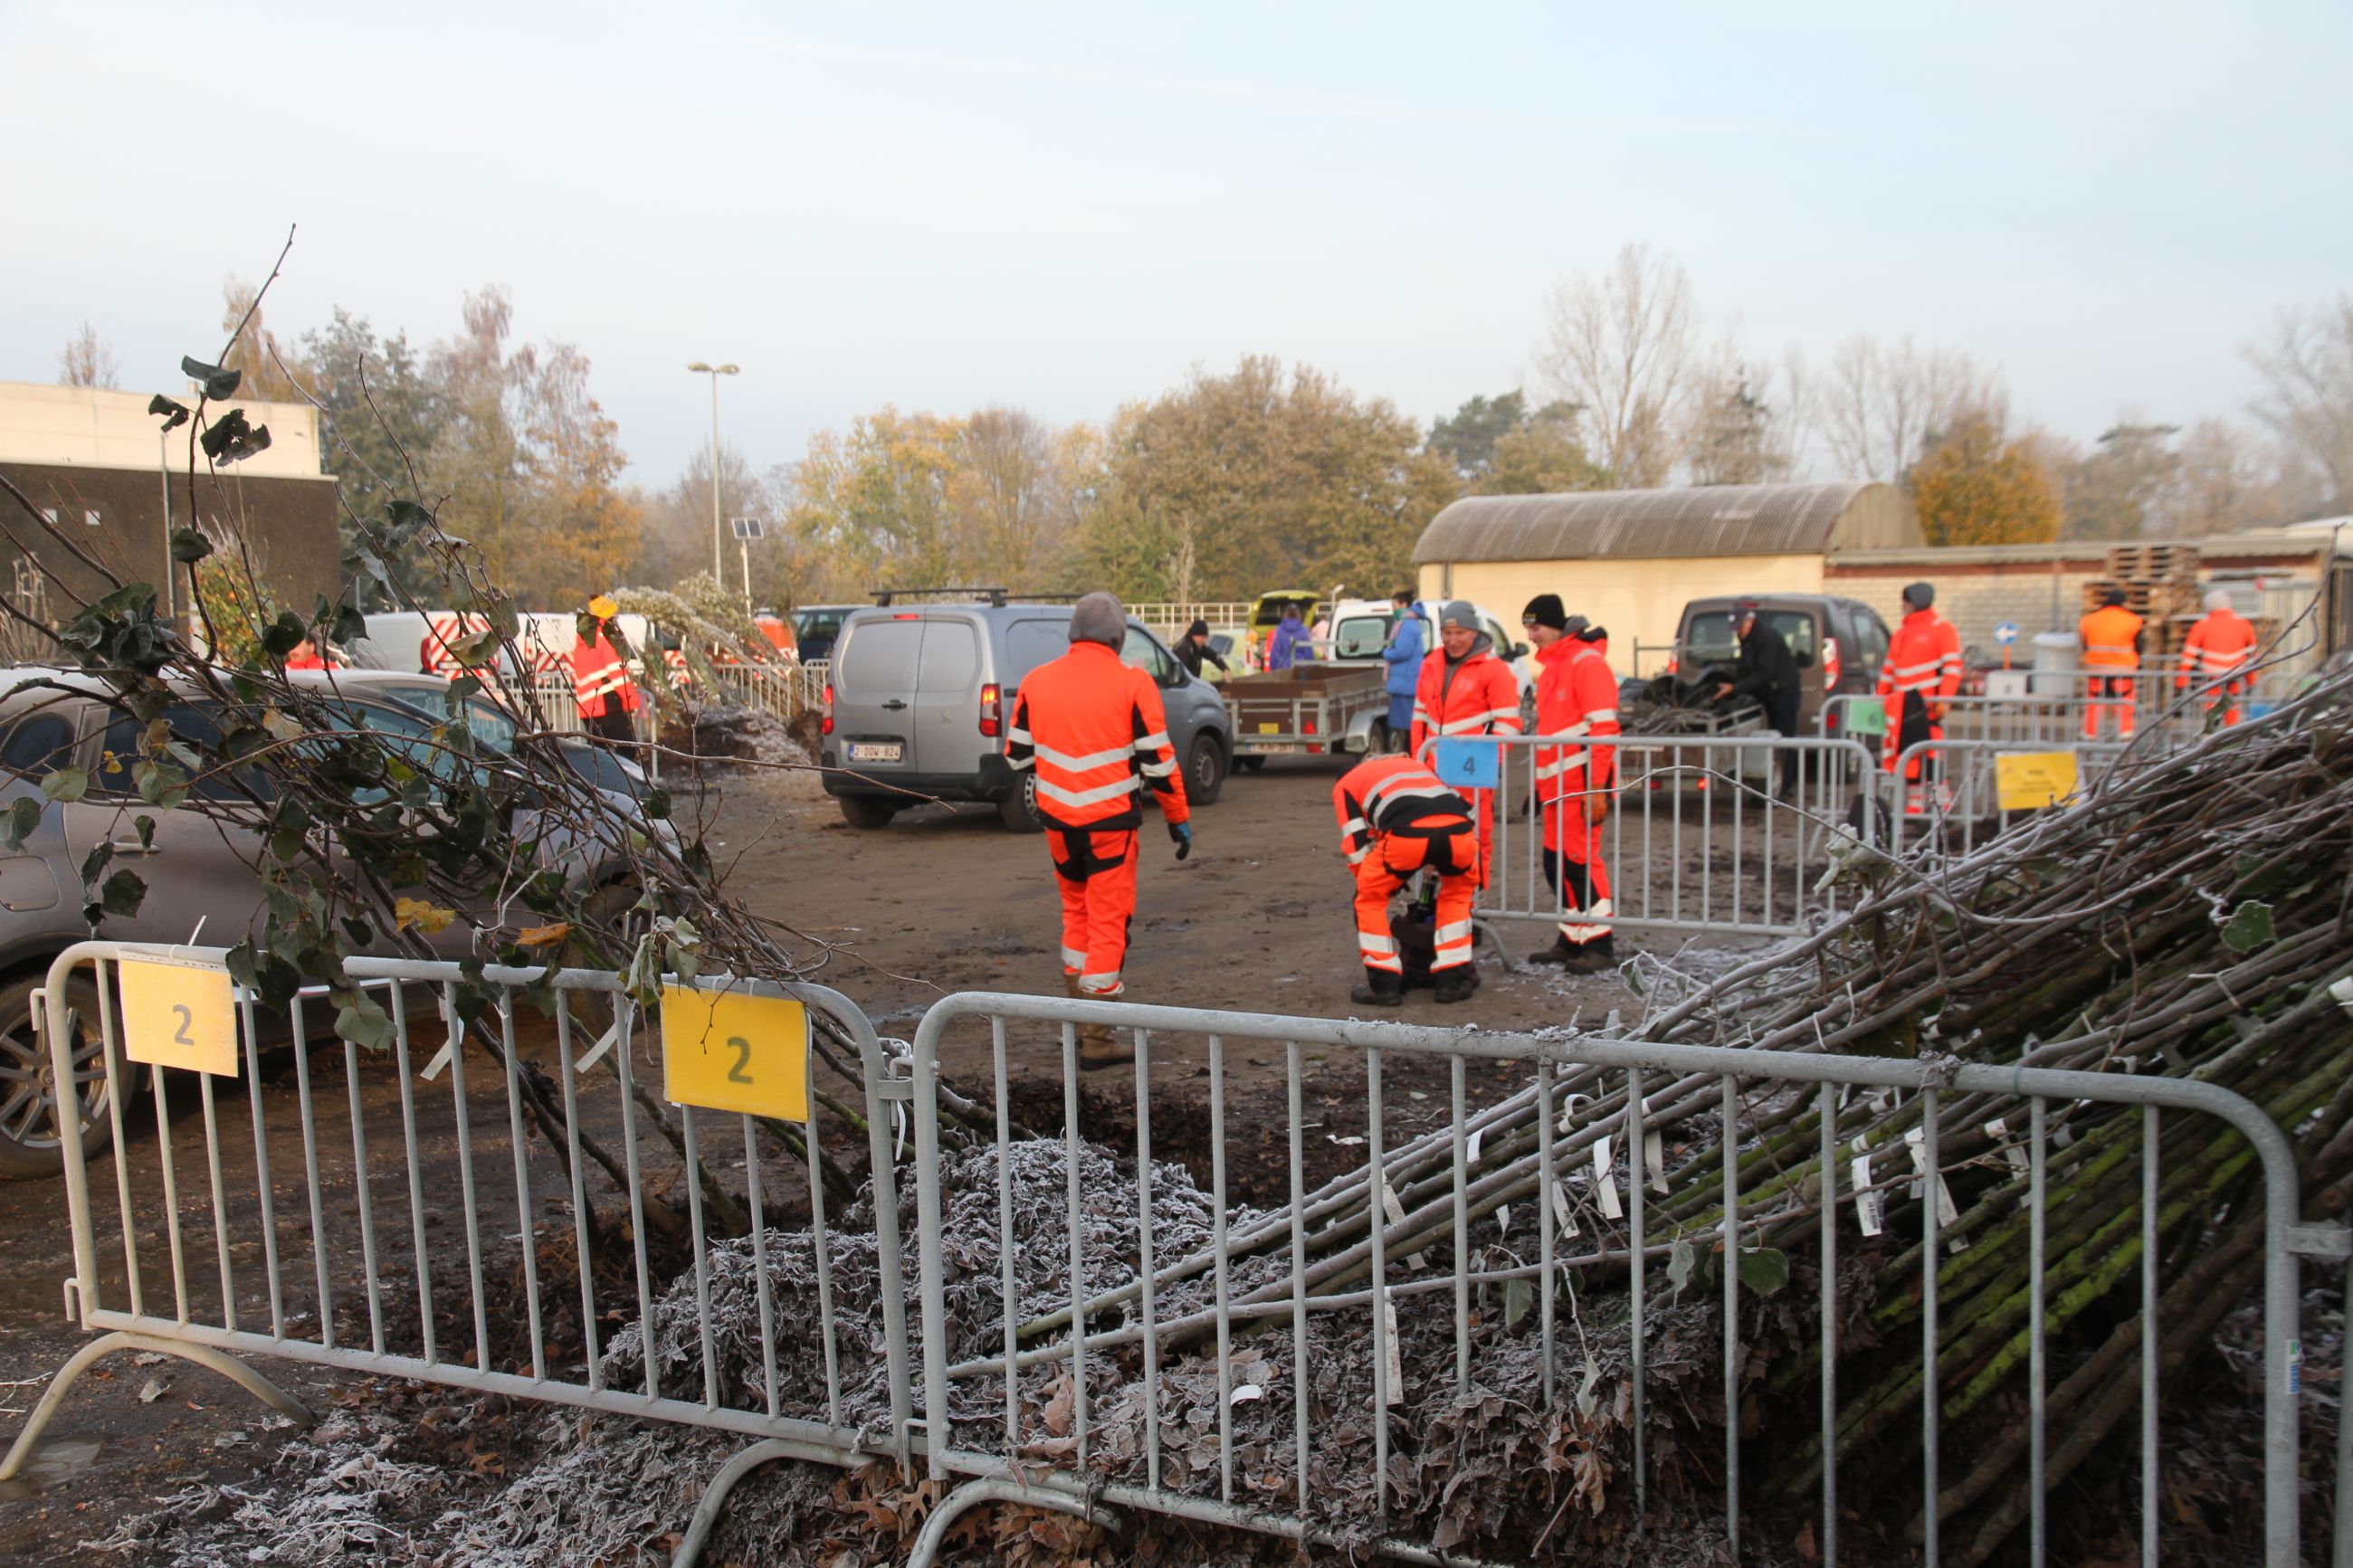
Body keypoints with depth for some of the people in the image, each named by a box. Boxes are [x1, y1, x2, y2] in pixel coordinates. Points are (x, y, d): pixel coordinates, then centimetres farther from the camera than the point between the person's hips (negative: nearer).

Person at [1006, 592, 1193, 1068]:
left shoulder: (1036, 681, 3)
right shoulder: (1132, 683, -9)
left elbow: (1016, 754, 9)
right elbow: (1158, 762, -8)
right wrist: (1178, 819, 3)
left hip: (1058, 820, 4)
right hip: (1110, 823, -4)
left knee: (1076, 912, 21)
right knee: (1108, 922, 2)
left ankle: (1080, 1017, 28)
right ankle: (1097, 1040, 4)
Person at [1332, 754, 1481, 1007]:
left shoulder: (1345, 784, 31)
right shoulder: (1414, 764, 44)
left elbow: (1357, 845, 23)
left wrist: (1388, 885, 38)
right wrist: (1438, 863, 48)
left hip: (1408, 833, -4)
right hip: (1458, 828, 4)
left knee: (1369, 899, 22)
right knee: (1456, 892, 32)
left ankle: (1384, 984, 18)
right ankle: (1454, 979, 29)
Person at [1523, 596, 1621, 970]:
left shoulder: (1587, 662, -11)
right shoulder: (1550, 667, 18)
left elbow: (1603, 729, -17)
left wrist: (1597, 789, -21)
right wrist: (1539, 783, 23)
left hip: (1581, 784, -9)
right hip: (1556, 785, 9)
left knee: (1580, 860, -6)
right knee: (1556, 863, 10)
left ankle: (1598, 945, 1)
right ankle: (1571, 939, 19)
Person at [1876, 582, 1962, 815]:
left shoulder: (1942, 628, -2)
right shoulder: (1901, 633, 21)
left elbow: (1953, 667, -9)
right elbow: (1888, 668, 24)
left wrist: (1944, 699, -18)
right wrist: (1881, 698, 18)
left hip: (1927, 704, -7)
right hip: (1902, 705, 7)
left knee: (1931, 757, -9)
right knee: (1907, 757, 7)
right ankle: (1913, 806, 13)